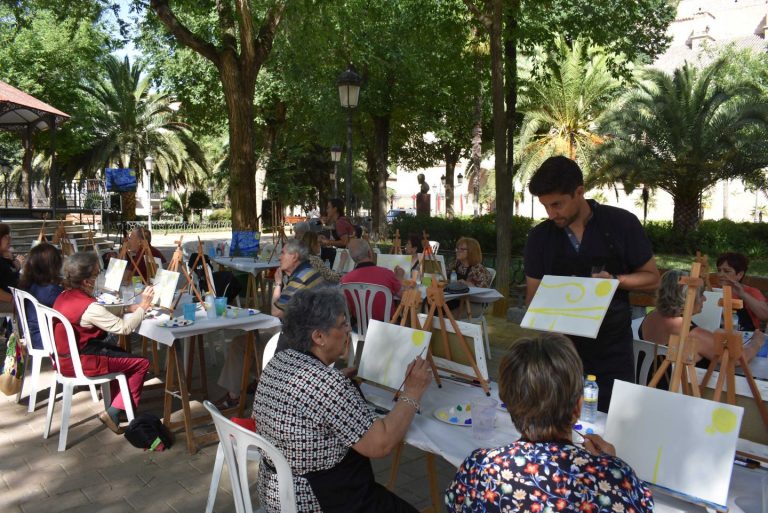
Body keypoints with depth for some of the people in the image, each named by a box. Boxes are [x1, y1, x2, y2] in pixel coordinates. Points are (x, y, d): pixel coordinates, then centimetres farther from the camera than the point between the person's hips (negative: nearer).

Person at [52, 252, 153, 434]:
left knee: (120, 352, 27)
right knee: (142, 363, -3)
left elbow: (102, 314, 11)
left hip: (65, 355, 9)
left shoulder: (65, 296, 1)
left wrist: (128, 308, 1)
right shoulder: (89, 307, -26)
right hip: (79, 363, -9)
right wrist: (143, 307, -11)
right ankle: (114, 413, 2)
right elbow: (124, 327, -22)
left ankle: (115, 403, 28)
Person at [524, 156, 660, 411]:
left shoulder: (621, 224, -7)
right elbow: (533, 297, 3)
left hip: (613, 352, -1)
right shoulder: (540, 237, -3)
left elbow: (652, 278, 1)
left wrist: (614, 280, -18)